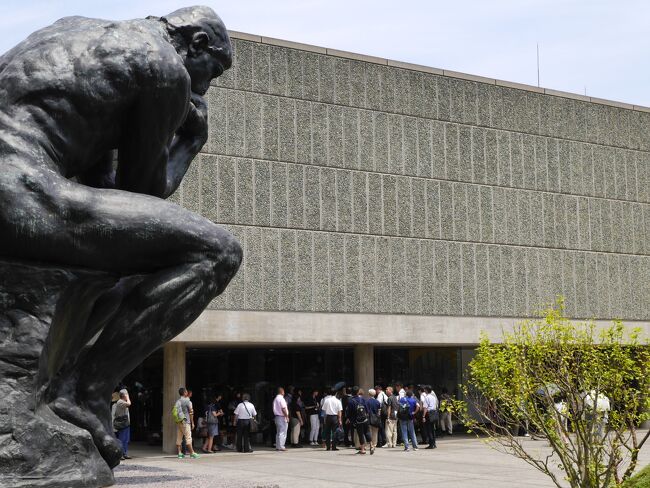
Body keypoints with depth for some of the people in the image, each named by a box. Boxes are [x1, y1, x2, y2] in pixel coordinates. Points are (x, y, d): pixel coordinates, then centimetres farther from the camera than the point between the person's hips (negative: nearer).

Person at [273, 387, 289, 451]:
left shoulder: (275, 399, 13)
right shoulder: (281, 399, -14)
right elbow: (283, 409, -20)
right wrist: (287, 417, -16)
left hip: (276, 416, 9)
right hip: (282, 417, -9)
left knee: (278, 432, 13)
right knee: (282, 432, -7)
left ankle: (277, 446, 15)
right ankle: (281, 447, -8)